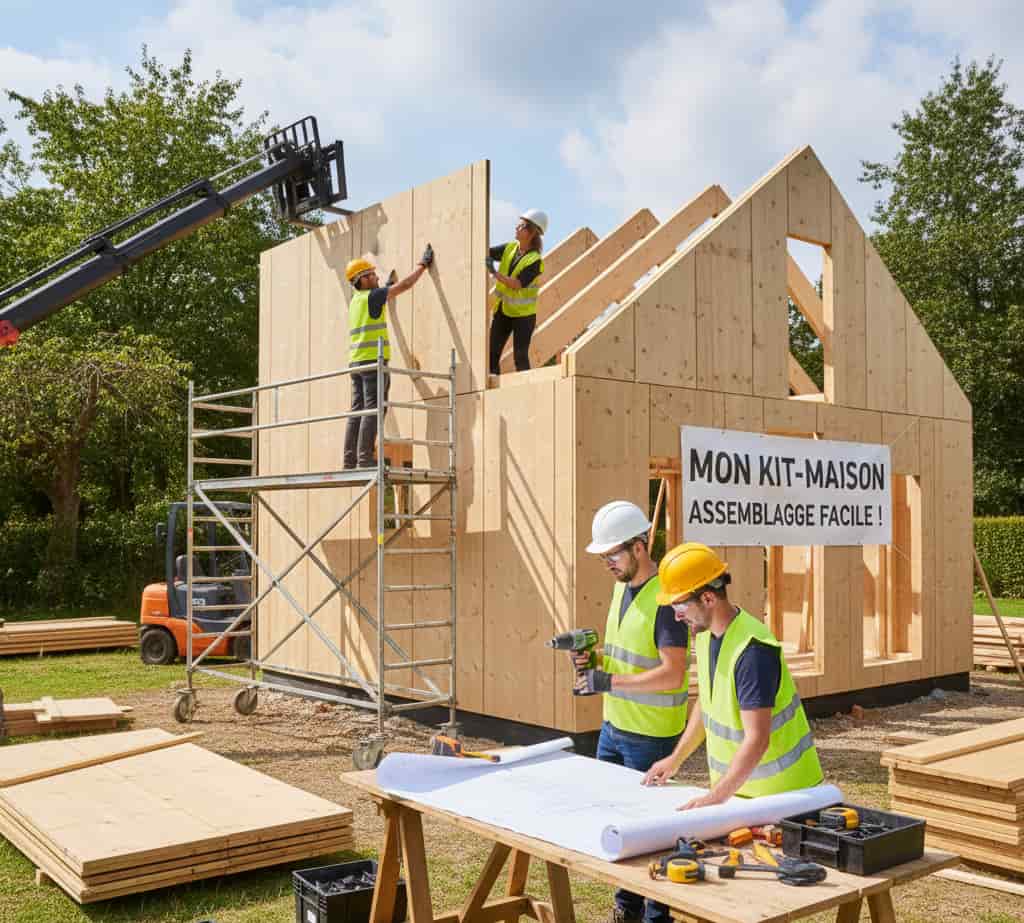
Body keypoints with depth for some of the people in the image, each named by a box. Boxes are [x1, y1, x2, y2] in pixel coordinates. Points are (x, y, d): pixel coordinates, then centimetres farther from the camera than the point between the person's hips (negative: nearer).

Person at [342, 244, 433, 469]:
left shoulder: (356, 300, 18)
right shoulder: (371, 296, -6)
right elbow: (406, 284, -3)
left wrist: (387, 288, 42)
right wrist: (423, 264, 8)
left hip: (356, 361, 8)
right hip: (373, 359, -8)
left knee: (357, 411, 6)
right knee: (372, 409, -10)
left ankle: (349, 459, 2)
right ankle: (364, 457, -14)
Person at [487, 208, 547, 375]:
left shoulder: (535, 261, -16)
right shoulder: (510, 248, 2)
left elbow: (517, 284, -24)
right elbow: (487, 252, -4)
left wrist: (494, 273, -32)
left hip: (523, 314, -6)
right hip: (502, 311, 6)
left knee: (520, 357, -7)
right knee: (492, 353, 3)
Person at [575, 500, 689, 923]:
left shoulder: (665, 598, -20)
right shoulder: (622, 586, 8)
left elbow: (672, 674, -25)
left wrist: (609, 681, -25)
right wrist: (594, 659, -1)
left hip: (649, 735, -9)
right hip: (613, 725, 9)